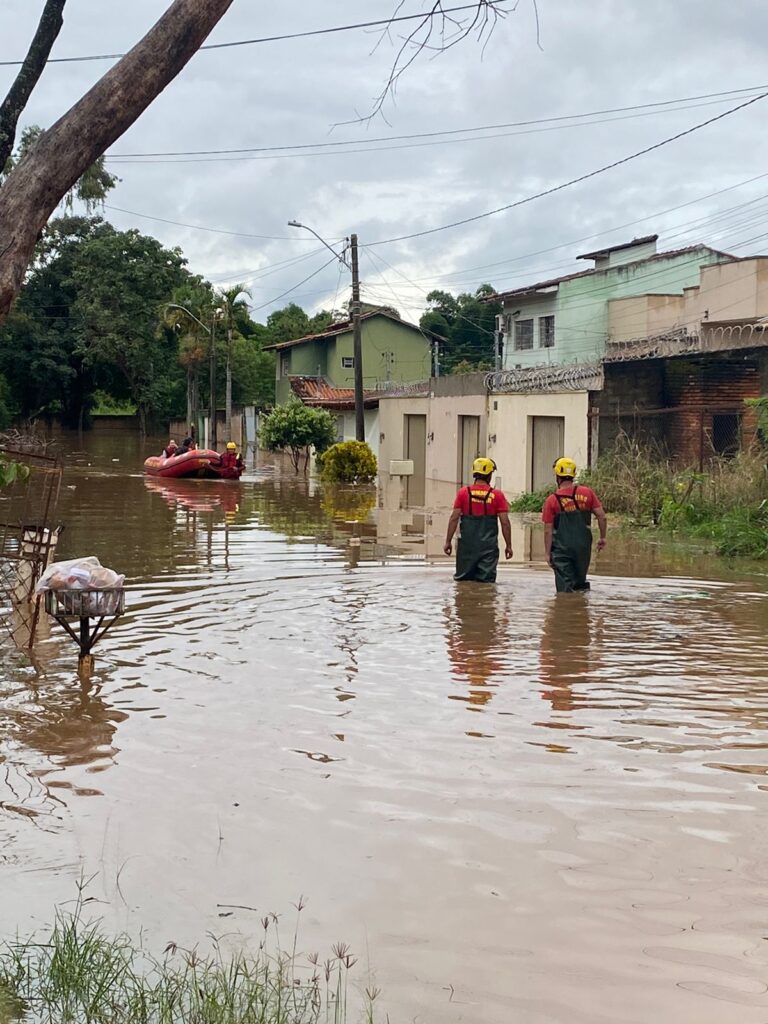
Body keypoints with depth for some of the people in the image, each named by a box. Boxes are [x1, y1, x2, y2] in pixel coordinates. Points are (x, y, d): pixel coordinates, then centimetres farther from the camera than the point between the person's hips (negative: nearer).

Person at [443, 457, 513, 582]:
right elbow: (505, 522, -3)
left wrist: (448, 541, 4)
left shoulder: (463, 492, 1)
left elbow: (454, 518, -2)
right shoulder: (497, 495, -2)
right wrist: (508, 545, 5)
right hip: (488, 546, -1)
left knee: (463, 580, 10)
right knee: (486, 581, 1)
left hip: (467, 545, 1)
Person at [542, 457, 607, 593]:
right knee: (580, 580, 18)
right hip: (584, 546, 3)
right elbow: (602, 517, 0)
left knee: (564, 586, 1)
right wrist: (602, 537, 13)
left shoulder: (552, 500, -6)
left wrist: (547, 552, 2)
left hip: (562, 548, -3)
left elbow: (548, 530, -5)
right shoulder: (587, 493, 0)